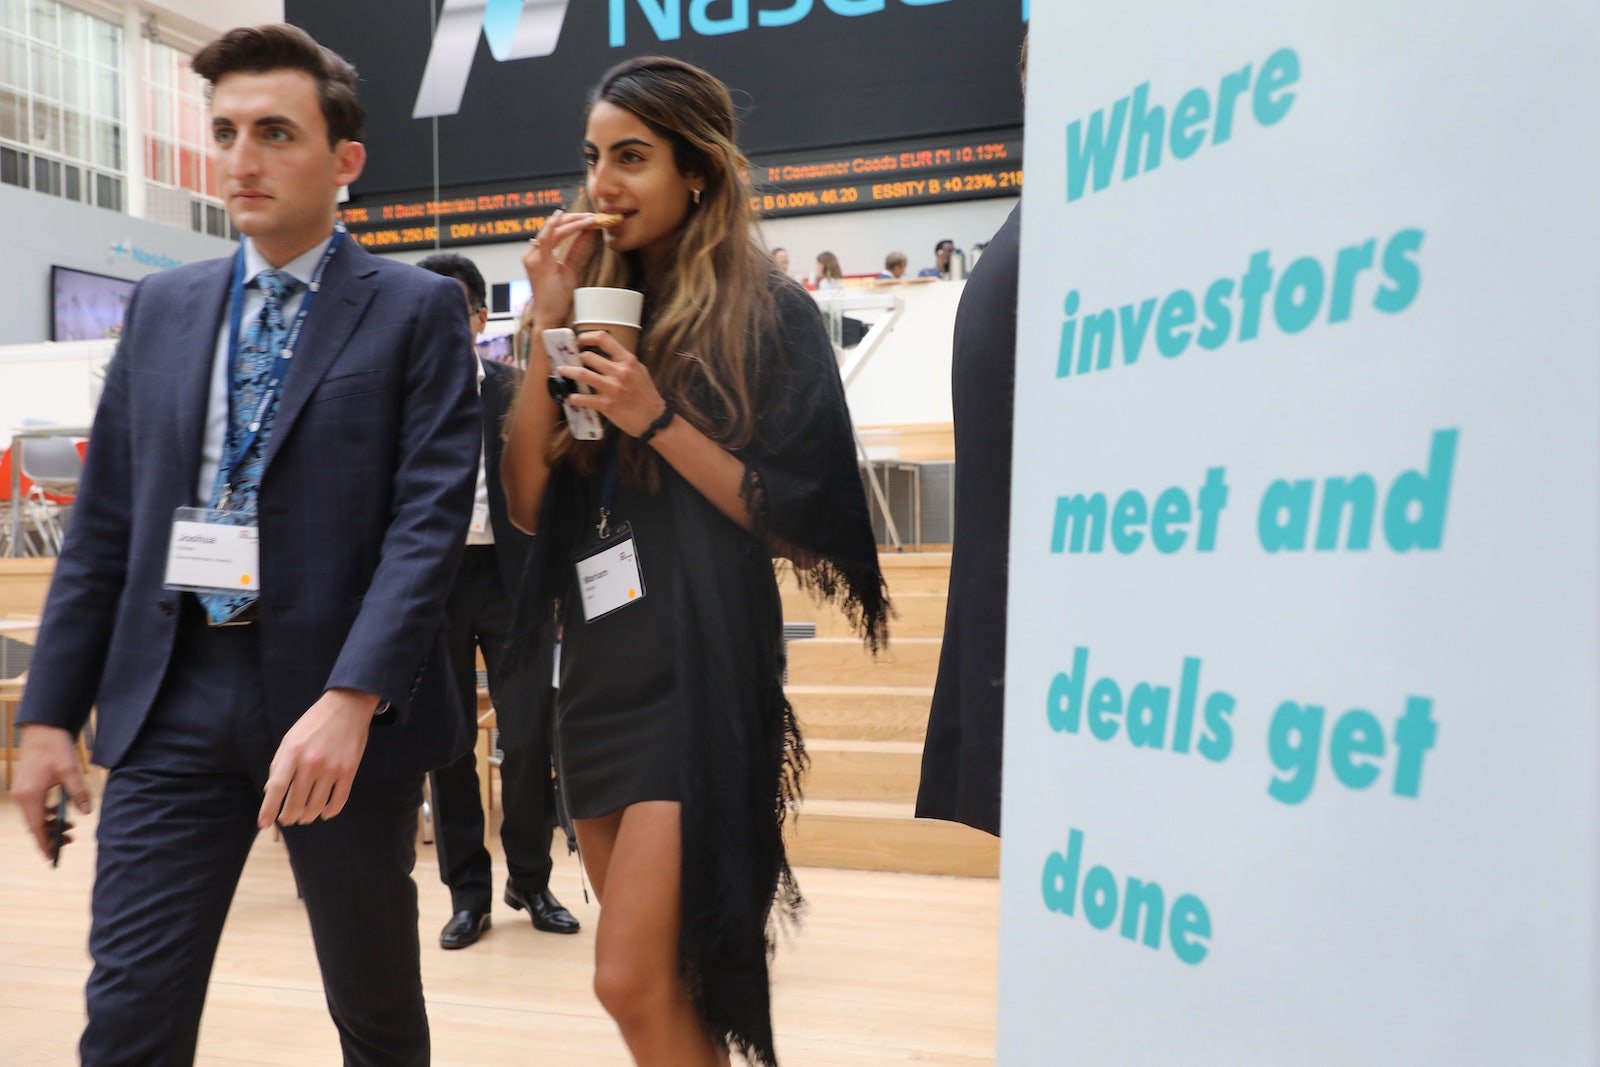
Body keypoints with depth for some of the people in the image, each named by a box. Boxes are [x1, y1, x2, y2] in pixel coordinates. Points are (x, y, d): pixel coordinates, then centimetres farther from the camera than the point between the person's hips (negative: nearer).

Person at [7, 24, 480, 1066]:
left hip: (345, 705, -3)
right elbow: (104, 523, 12)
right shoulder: (163, 306, 12)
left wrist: (350, 700, -24)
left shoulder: (417, 308, -3)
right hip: (171, 700, 4)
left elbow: (431, 516, -13)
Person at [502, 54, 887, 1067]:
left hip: (701, 673, -6)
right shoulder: (595, 308, 9)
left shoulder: (769, 313, -6)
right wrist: (548, 329, -5)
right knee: (658, 980, 16)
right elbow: (527, 503, 3)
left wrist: (658, 420, -16)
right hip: (598, 670, 6)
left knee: (637, 982, -9)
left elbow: (801, 517, -10)